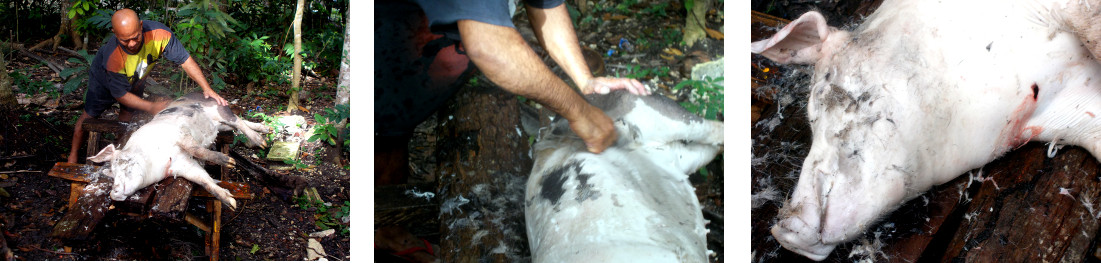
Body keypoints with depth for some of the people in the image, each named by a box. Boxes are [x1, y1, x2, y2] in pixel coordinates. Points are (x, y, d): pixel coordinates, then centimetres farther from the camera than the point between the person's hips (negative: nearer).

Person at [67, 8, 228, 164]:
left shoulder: (158, 33, -42)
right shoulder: (112, 57, -47)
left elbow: (185, 60, -32)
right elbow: (120, 94, -32)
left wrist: (207, 89, -36)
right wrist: (151, 107, -38)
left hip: (136, 80, 3)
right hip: (105, 79, -3)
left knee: (127, 116, 10)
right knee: (89, 117, 11)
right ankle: (73, 155, 31)